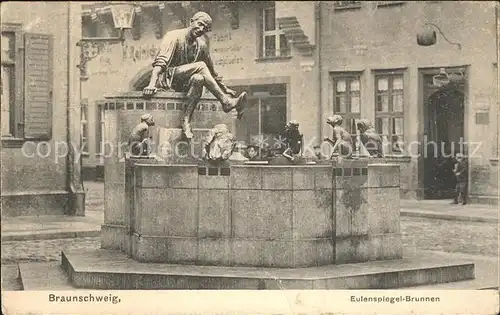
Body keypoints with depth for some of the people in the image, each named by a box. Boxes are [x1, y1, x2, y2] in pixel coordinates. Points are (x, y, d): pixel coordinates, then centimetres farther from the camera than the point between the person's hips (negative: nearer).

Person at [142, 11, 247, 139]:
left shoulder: (201, 45, 11)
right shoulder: (174, 36, -8)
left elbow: (211, 71, 24)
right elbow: (160, 61, -21)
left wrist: (225, 89, 22)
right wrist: (152, 85, -34)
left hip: (184, 83, 5)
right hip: (166, 79, -5)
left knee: (198, 78, -32)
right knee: (200, 66, -26)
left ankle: (186, 121, -37)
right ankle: (226, 102, -27)